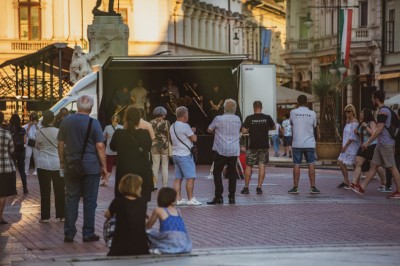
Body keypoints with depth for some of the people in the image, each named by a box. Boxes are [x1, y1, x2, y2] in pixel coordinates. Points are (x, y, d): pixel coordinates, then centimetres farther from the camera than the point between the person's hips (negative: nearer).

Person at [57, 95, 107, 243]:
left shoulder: (66, 121, 2)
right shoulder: (93, 123, -9)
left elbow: (61, 144, 7)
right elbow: (100, 146, -10)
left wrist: (62, 162, 18)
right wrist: (104, 166, -2)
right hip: (91, 167, -3)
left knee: (71, 199, 8)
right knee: (89, 200, 4)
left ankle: (69, 233, 8)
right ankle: (88, 234, 7)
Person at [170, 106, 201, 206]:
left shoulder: (172, 126, 13)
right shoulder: (185, 126, -15)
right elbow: (194, 139, -11)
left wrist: (191, 131, 21)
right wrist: (193, 132, 9)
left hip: (176, 154, 9)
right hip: (184, 155, -9)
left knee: (178, 178, 8)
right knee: (190, 177, -5)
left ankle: (178, 199, 7)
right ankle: (190, 199, -5)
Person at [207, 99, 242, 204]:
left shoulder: (218, 119, -7)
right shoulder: (238, 120, 5)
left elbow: (209, 130, 6)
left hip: (221, 150, -3)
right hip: (234, 151, 3)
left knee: (217, 173, 4)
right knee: (232, 173, 9)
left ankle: (218, 197, -2)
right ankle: (232, 197, 8)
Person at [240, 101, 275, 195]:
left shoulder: (249, 118, -7)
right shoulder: (267, 118, -1)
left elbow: (243, 131, -9)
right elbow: (274, 127, 13)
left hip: (253, 146, -1)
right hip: (264, 145, 1)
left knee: (249, 166, 8)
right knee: (262, 166, 4)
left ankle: (246, 187, 8)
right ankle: (259, 187, 0)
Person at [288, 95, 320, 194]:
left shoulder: (293, 112, -3)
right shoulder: (312, 113, -2)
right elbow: (314, 125, 9)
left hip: (297, 143, 0)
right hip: (310, 143, 0)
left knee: (296, 165, 4)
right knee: (311, 165, 4)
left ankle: (295, 187, 4)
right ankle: (313, 187, 2)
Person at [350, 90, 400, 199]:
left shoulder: (383, 111, -15)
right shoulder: (386, 110, 17)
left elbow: (379, 130, -20)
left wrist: (368, 142, -17)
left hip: (385, 144, -10)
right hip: (381, 145, 10)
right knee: (373, 166, 7)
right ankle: (362, 188, 8)